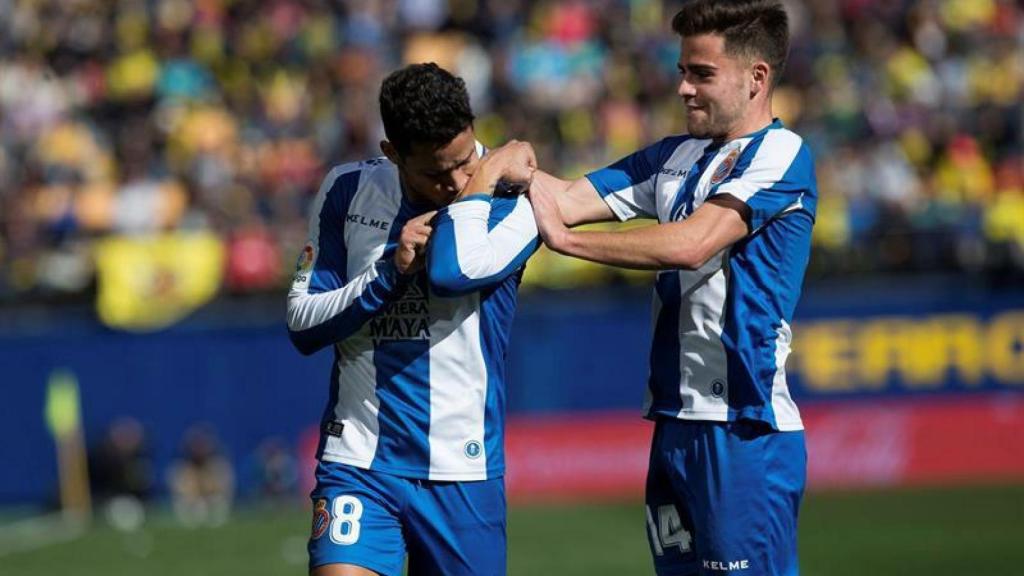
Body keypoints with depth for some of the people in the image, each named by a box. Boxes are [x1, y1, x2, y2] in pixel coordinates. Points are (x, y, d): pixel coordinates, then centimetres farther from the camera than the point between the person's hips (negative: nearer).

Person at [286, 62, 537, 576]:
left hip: (463, 474, 0)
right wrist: (391, 269, -12)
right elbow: (302, 325, 1)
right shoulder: (348, 190, 3)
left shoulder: (513, 201, -4)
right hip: (359, 461, 0)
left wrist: (489, 174, -14)